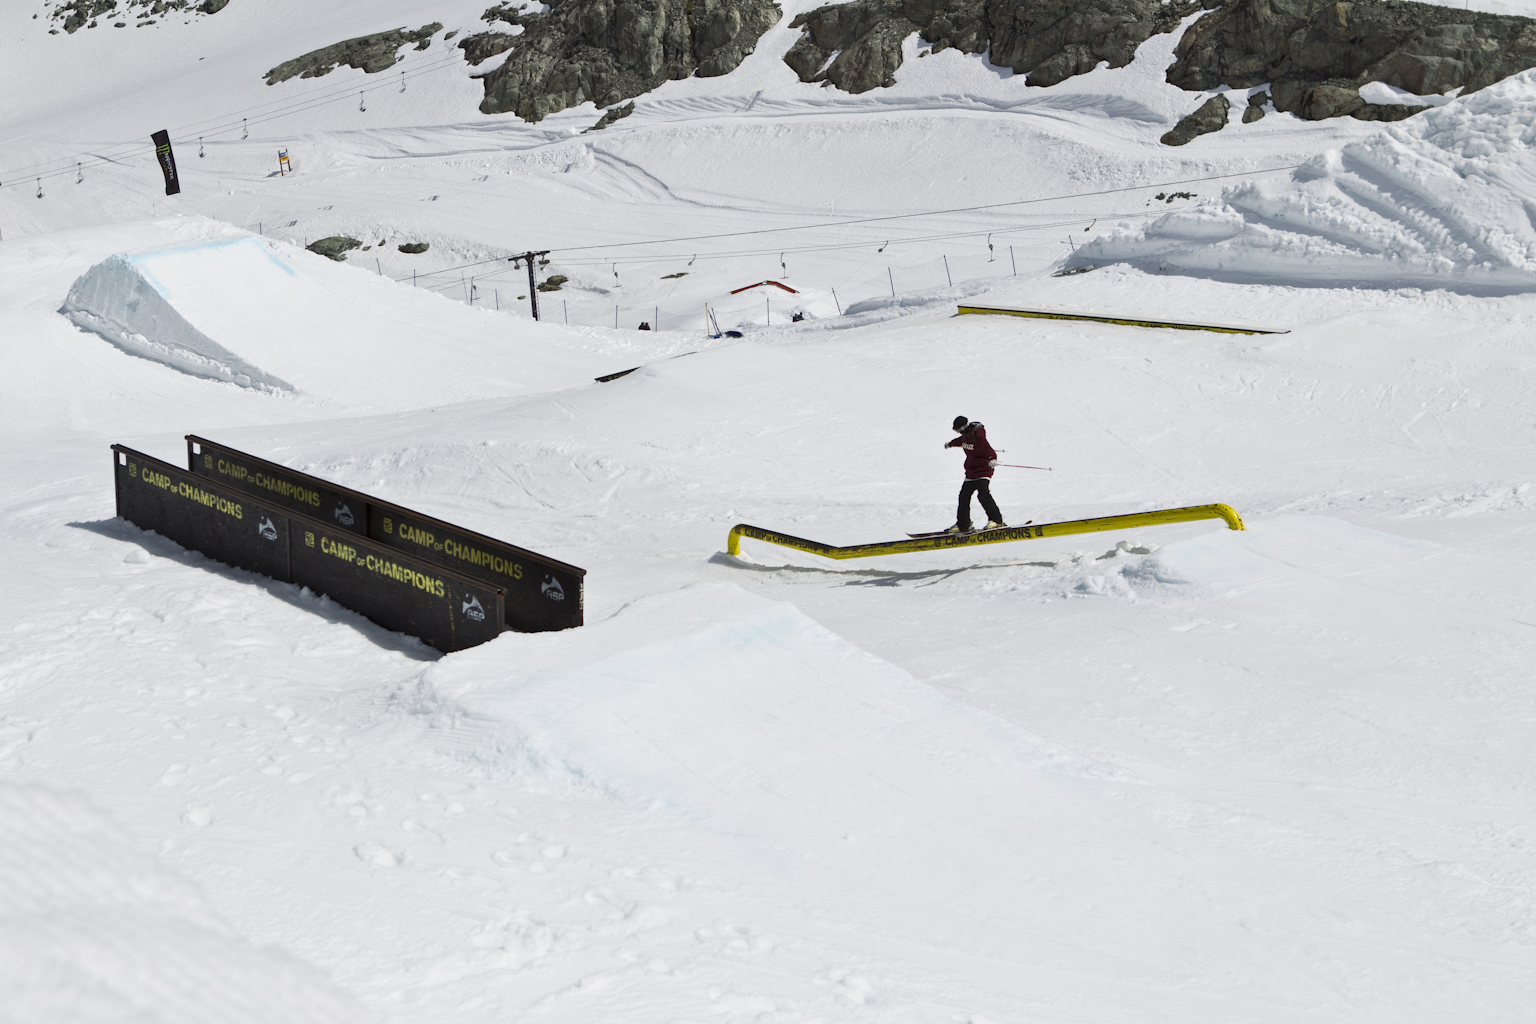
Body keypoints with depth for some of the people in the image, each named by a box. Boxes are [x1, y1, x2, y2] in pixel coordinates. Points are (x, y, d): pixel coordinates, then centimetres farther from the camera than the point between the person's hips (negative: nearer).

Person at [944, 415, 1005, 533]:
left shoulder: (978, 436, -20)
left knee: (983, 494, -24)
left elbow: (988, 449, -33)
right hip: (971, 472, 9)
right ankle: (963, 525, 18)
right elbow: (960, 441, 33)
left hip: (983, 470, -9)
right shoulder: (965, 436, 7)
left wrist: (992, 459, -55)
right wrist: (950, 444, 54)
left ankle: (996, 520, -20)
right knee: (964, 496, 9)